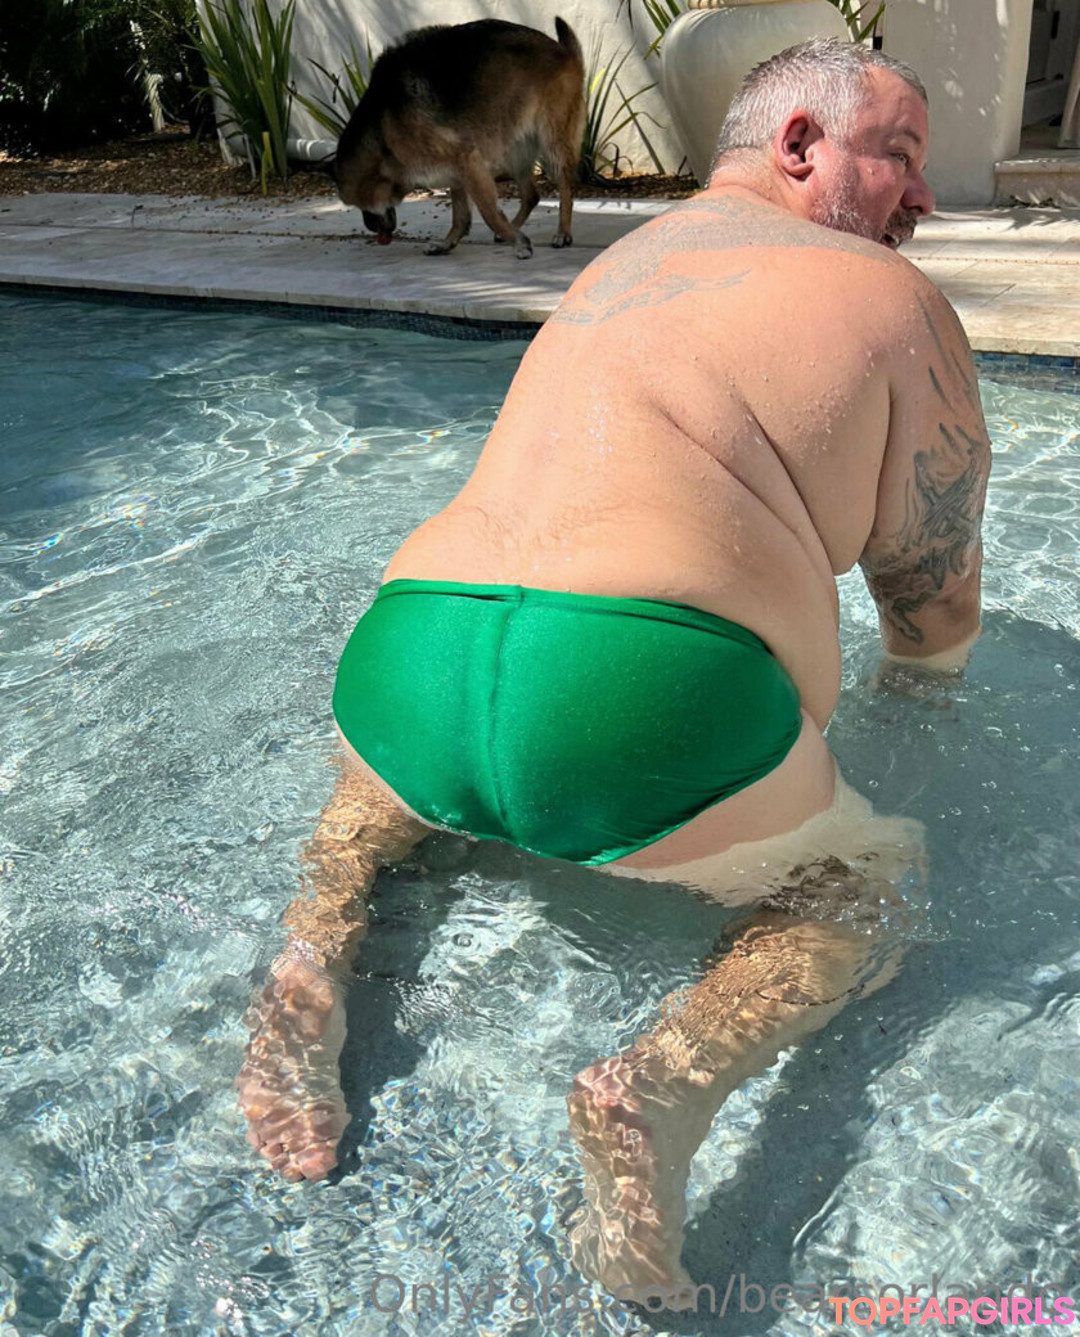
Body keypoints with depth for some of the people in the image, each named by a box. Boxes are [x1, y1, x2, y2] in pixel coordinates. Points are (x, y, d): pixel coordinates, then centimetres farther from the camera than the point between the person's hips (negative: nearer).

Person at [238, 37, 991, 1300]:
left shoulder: (617, 264, 29)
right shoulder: (893, 298, 10)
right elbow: (938, 627, 16)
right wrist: (919, 653, 38)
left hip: (405, 661, 7)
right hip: (644, 687, -6)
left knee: (390, 775, 40)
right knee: (859, 897, 21)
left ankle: (315, 952, 10)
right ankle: (663, 1083, -8)